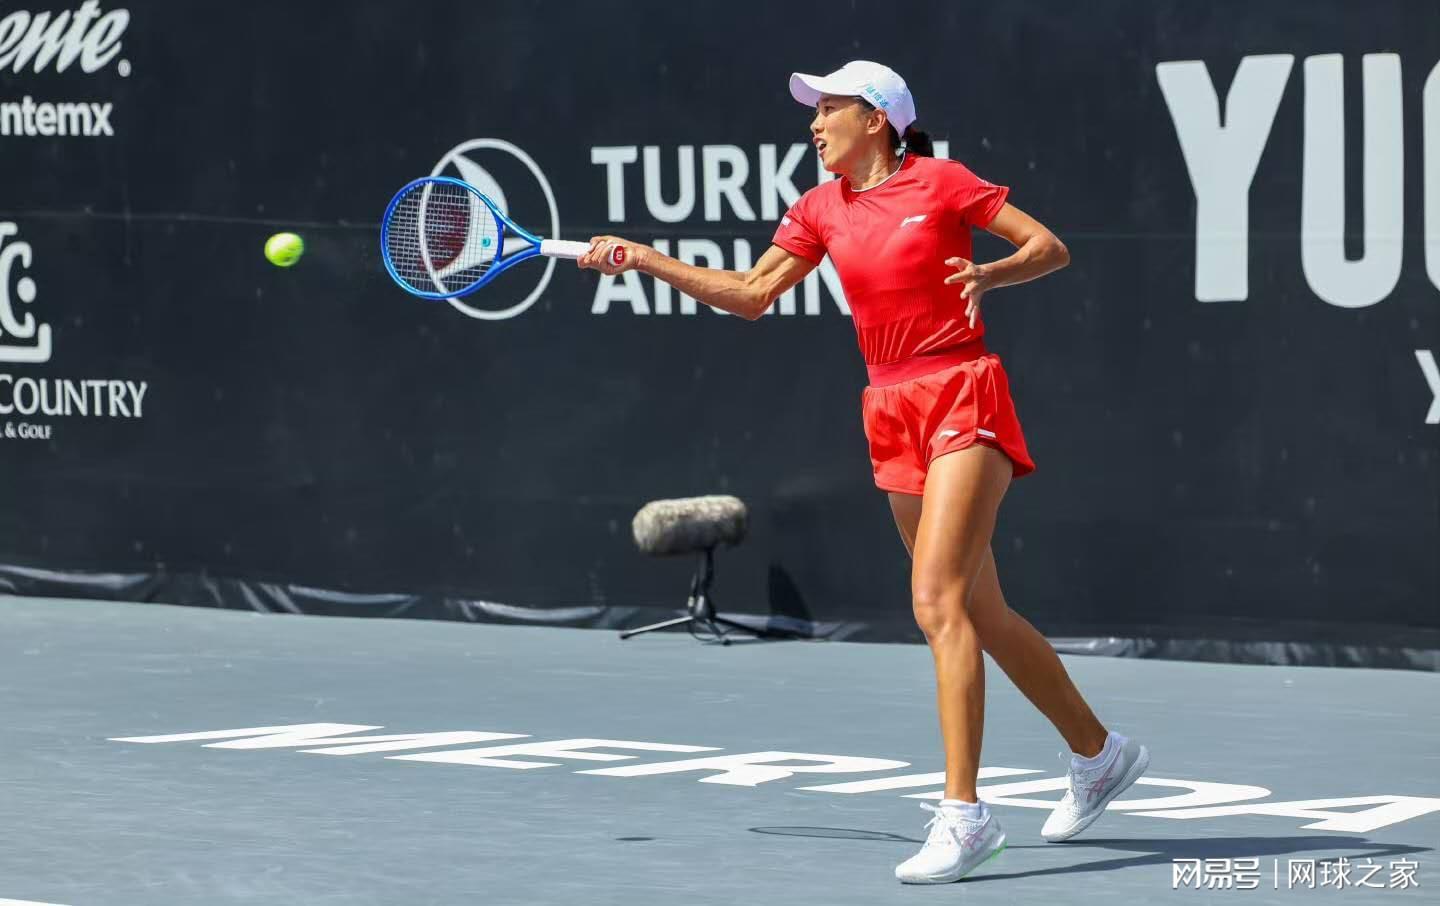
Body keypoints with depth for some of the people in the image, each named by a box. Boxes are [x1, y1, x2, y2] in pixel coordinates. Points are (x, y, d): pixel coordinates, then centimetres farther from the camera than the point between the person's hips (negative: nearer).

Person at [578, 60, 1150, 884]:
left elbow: (1050, 247, -3)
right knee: (981, 614, 12)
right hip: (893, 413, 7)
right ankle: (1099, 752, 30)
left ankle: (963, 812, -20)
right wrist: (646, 260, 3)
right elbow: (750, 294, 10)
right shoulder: (823, 210, 10)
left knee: (937, 601, -19)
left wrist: (989, 274, -21)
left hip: (963, 398, -7)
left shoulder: (941, 182, -5)